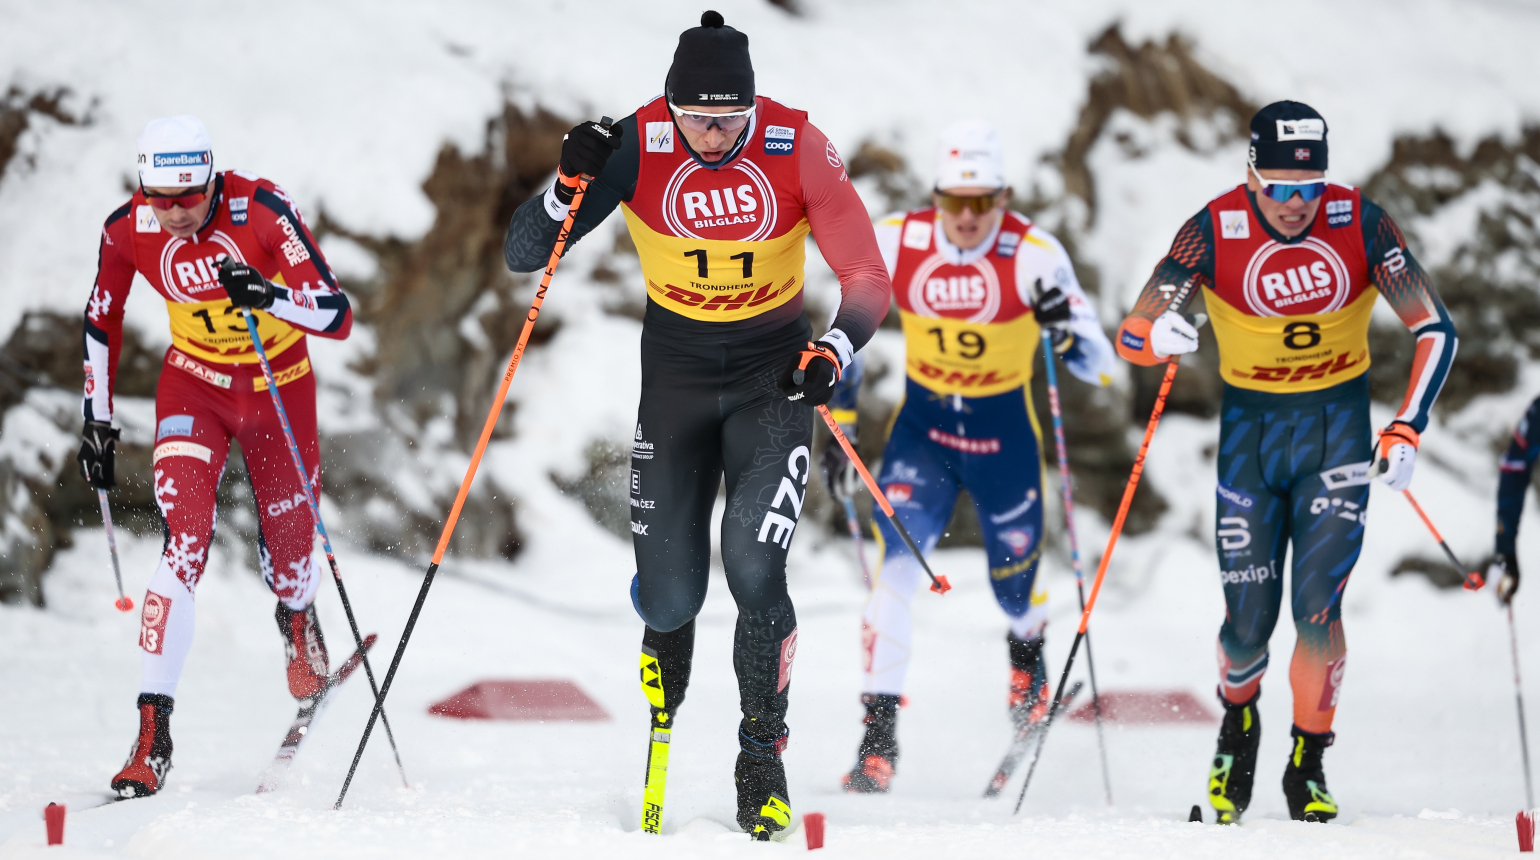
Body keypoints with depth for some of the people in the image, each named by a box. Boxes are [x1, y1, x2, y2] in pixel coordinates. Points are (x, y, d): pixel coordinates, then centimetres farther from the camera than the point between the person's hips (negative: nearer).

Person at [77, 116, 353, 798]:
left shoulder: (261, 210, -27)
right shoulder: (128, 230, -18)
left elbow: (338, 317, -30)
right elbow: (101, 321, 2)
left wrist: (269, 295, -48)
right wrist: (97, 421, 2)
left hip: (279, 385, -1)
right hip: (195, 385, 1)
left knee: (286, 550, 8)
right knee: (186, 542, -19)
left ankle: (300, 629, 49)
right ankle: (153, 734, -22)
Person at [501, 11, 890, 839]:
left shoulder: (795, 148, -18)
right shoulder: (638, 147, -16)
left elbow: (867, 279, -16)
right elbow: (523, 255, -13)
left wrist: (833, 351, -36)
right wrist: (571, 184, -32)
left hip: (774, 373, -1)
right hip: (676, 375, 1)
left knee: (754, 565, -18)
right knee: (669, 594, 0)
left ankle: (762, 758, -1)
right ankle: (661, 705, 36)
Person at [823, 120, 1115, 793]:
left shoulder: (1033, 253, -20)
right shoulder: (894, 243, -13)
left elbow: (1098, 367, -21)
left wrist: (1065, 328, -41)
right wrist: (838, 424, 5)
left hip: (1004, 433, -1)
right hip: (921, 425, 1)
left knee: (1014, 591, 11)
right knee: (894, 567, -20)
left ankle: (1027, 652, 50)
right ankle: (879, 735, -16)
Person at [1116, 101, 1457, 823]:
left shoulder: (1359, 223, -14)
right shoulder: (1214, 232, -15)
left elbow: (1435, 330, -7)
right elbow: (1130, 335, -12)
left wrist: (1406, 430, -18)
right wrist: (1158, 338, -37)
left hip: (1338, 422, 0)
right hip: (1251, 422, 0)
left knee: (1317, 607, -14)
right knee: (1249, 619, -2)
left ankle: (1308, 765, 5)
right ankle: (1238, 723, 31)